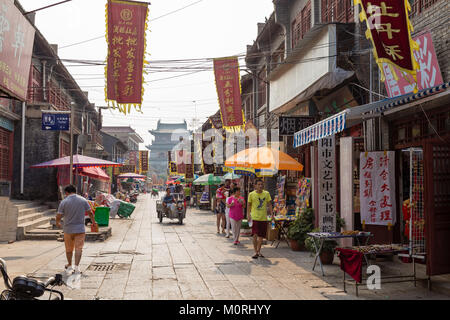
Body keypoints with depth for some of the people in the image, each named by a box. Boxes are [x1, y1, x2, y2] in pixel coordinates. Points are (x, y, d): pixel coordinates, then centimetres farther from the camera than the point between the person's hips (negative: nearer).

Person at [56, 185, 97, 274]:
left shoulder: (64, 202, -7)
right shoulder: (83, 200, -1)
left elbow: (58, 216, -6)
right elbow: (90, 213, 4)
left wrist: (58, 223, 15)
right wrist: (94, 222, 20)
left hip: (68, 229, 0)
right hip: (80, 229, 0)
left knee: (69, 249, 15)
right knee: (78, 248, 1)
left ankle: (69, 266, 26)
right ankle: (77, 266, -11)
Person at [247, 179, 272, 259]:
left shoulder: (266, 194, 4)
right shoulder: (251, 194, -2)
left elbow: (269, 204, 9)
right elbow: (249, 205, 5)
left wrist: (271, 214, 1)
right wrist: (248, 215, -6)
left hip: (264, 218, 3)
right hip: (254, 218, -3)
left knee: (261, 236, 8)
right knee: (255, 235, -9)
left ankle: (259, 251, 24)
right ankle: (256, 252, 2)